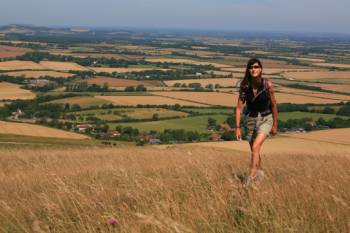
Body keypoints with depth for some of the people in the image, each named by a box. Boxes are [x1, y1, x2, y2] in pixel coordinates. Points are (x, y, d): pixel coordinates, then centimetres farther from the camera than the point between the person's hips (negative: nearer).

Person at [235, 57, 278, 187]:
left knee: (255, 147, -22)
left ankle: (251, 176, -14)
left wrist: (275, 125, 0)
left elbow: (273, 104, -6)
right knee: (254, 151, 17)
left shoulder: (267, 84, -18)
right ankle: (260, 172, 41)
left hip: (266, 119, -3)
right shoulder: (244, 85, -12)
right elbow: (239, 107, -8)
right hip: (250, 119, 3)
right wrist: (237, 127, -10)